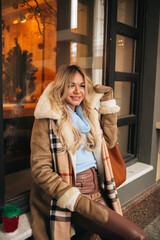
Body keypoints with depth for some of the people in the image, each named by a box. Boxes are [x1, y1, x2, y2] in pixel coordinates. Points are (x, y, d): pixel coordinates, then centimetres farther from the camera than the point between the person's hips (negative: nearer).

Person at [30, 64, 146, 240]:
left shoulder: (88, 114, 14)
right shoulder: (47, 119, -6)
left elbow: (109, 142, 14)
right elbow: (40, 169, -11)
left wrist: (107, 101, 10)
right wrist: (76, 200, -20)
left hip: (97, 188, 7)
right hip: (71, 190, -6)